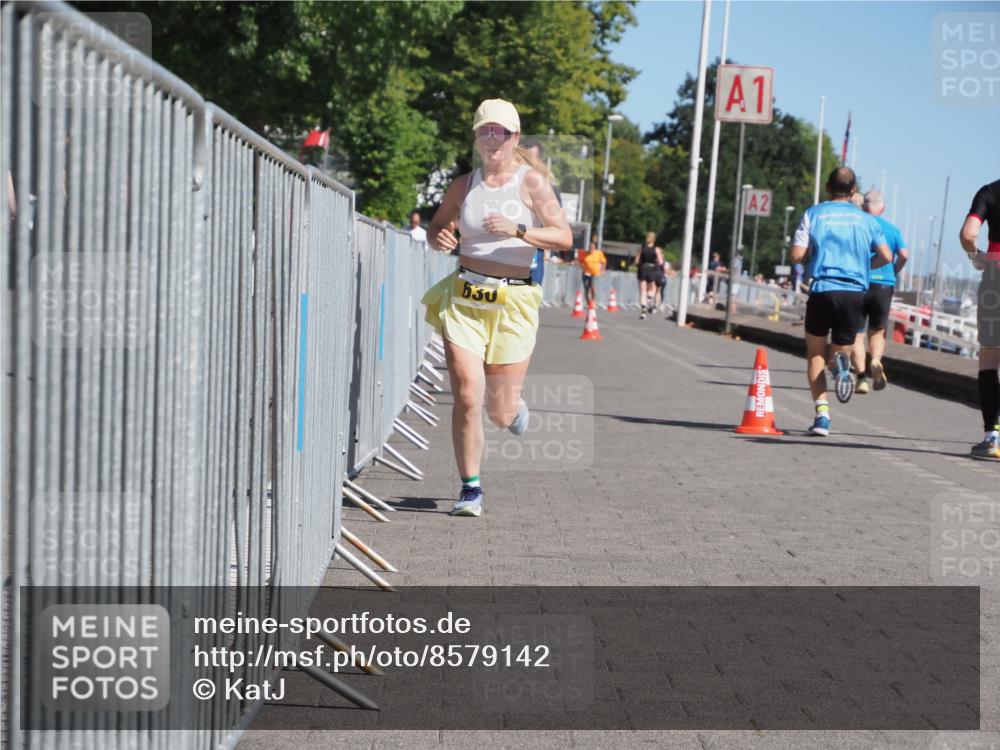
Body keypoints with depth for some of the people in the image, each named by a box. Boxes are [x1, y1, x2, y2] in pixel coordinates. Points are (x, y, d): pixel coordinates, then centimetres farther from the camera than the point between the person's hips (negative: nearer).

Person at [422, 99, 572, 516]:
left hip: (513, 302, -2)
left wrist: (517, 230, -20)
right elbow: (436, 226, 21)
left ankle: (510, 404, 41)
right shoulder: (464, 185, 8)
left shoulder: (531, 182, 0)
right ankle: (470, 489, 3)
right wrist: (438, 238, -3)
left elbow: (563, 237, -6)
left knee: (501, 414, 1)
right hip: (464, 297, 2)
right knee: (466, 396, -10)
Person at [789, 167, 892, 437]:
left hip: (822, 290, -1)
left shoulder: (813, 214, 5)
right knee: (842, 349, 15)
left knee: (815, 354, 12)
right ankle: (843, 362, -24)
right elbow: (886, 256, 6)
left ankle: (822, 413, -4)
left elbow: (796, 255, -2)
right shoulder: (866, 219, 11)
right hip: (856, 292, 1)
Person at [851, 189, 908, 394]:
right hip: (884, 285, 1)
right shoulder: (892, 228, 6)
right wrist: (893, 272, 12)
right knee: (877, 331, 14)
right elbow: (904, 255, -4)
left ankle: (861, 375, -9)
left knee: (857, 333, 5)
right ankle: (876, 360, -15)